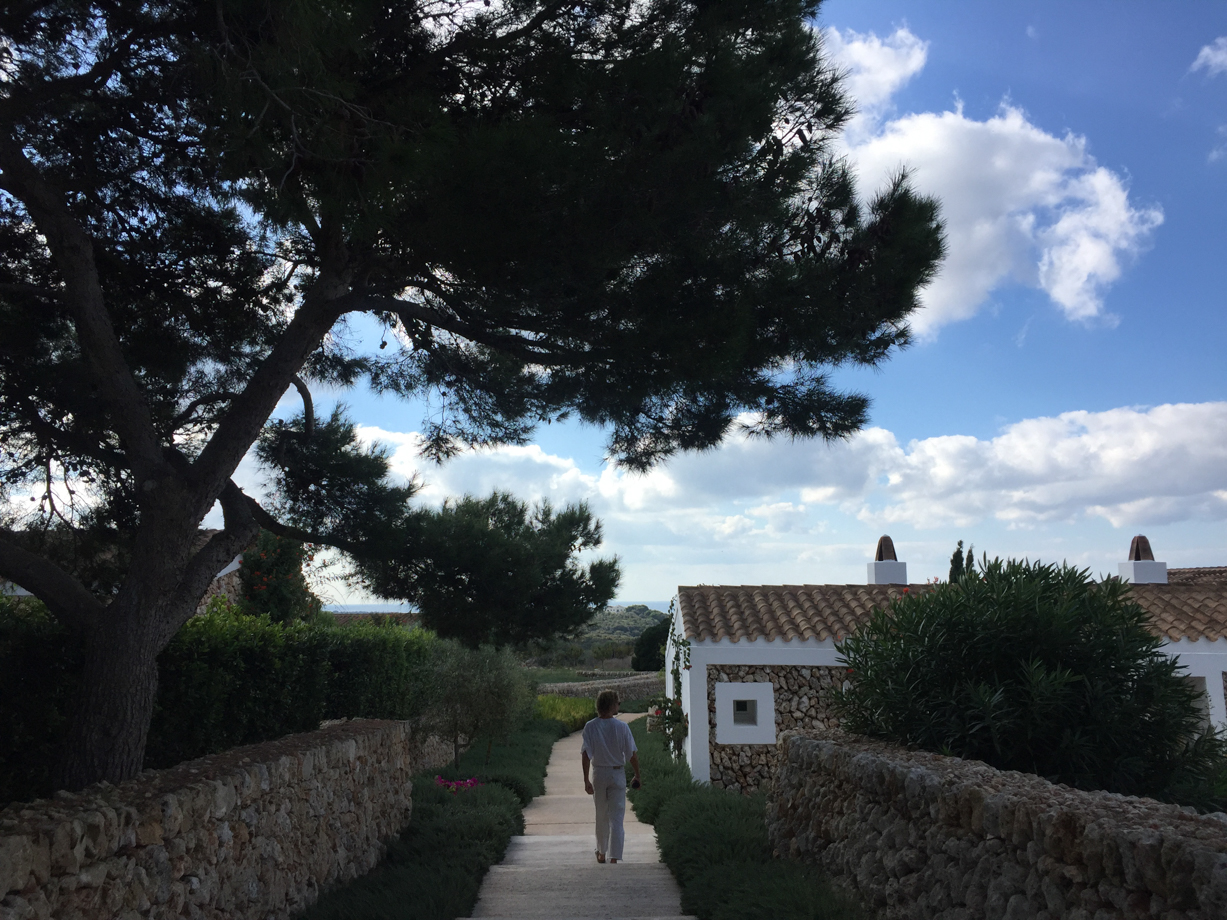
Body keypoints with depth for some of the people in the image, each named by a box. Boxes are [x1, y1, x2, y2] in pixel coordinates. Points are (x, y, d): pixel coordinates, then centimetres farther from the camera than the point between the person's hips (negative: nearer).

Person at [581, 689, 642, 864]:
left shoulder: (590, 727, -8)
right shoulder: (622, 726, -11)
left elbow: (586, 755, -11)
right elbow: (632, 754, -7)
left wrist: (586, 780, -8)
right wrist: (637, 775, 5)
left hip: (598, 774, 2)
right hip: (617, 774, -2)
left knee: (601, 816, 18)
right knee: (616, 817, 2)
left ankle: (601, 853, 32)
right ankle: (614, 857, -4)